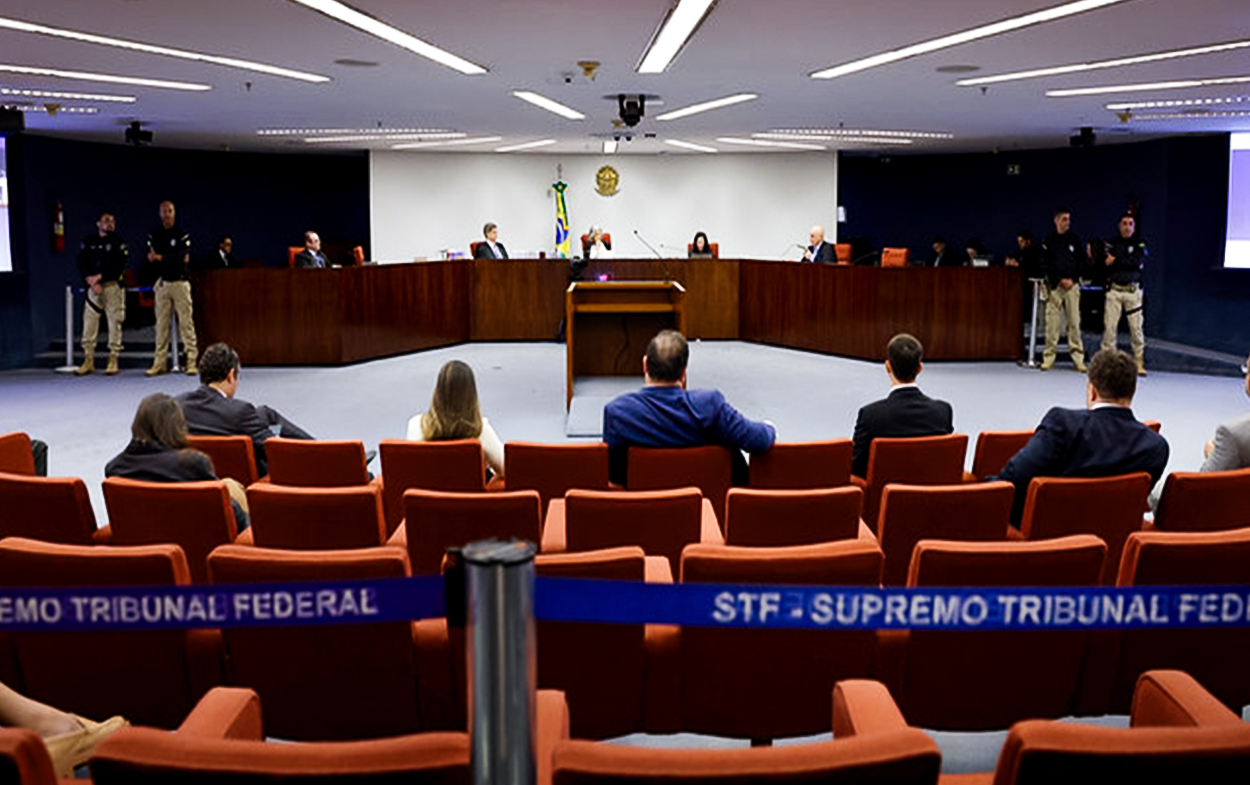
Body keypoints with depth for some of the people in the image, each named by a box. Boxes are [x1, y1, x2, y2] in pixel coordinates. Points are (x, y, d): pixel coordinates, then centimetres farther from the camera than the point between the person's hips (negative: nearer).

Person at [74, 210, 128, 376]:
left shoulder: (118, 242, 3)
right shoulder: (88, 242, 11)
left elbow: (120, 266, -7)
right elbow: (81, 264, 6)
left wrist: (100, 277, -13)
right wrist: (90, 280, -10)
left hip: (113, 286, -3)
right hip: (93, 287, 3)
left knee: (114, 323, -4)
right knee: (89, 323, 0)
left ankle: (113, 360, 0)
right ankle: (88, 361, 6)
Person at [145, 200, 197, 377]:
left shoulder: (182, 234, 2)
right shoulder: (154, 235, 10)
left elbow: (183, 256, -12)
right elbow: (151, 258, 0)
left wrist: (161, 258, -13)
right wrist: (174, 259, -8)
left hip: (180, 282, -3)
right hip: (162, 283, 3)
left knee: (186, 322, -7)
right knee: (161, 323, 2)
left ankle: (191, 362, -7)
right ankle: (160, 363, 5)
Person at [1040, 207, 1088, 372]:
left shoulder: (1075, 239, 10)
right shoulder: (1048, 240, 4)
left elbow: (1082, 262, 11)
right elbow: (1045, 265, 1)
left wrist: (1072, 279, -2)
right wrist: (1060, 280, -7)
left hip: (1072, 284, 1)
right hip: (1054, 285, -1)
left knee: (1075, 320, -3)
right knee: (1052, 321, -4)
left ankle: (1077, 357, -2)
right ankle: (1049, 356, 1)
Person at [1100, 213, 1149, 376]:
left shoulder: (1139, 244, 9)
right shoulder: (1111, 243, 11)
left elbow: (1139, 261, -9)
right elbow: (1105, 263, -3)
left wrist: (1116, 261, -10)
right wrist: (1128, 263, -11)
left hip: (1133, 290, 0)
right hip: (1114, 289, 0)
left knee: (1136, 327, -3)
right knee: (1109, 326, -4)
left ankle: (1139, 363, 3)